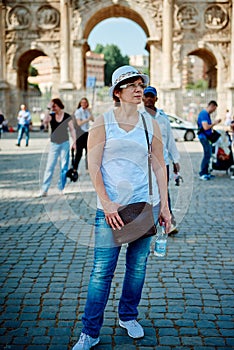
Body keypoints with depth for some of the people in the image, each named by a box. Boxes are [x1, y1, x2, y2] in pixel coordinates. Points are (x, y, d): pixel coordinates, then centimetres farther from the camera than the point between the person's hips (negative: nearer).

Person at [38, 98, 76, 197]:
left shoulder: (67, 116, -1)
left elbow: (72, 129, 1)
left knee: (64, 167, 5)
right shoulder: (51, 115, 1)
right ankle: (44, 190, -3)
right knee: (49, 166, -3)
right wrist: (48, 109, -19)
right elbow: (45, 121, -20)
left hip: (64, 144, 0)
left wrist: (74, 141, -7)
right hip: (54, 144, 0)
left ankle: (61, 188, 16)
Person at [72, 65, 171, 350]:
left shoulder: (151, 124, 7)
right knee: (102, 271, -4)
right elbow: (93, 165, -6)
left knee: (138, 265, 12)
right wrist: (106, 203, -14)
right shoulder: (102, 122, -1)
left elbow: (159, 166, 10)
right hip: (110, 206, -3)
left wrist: (164, 206, 7)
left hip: (145, 204, 3)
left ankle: (128, 316, 33)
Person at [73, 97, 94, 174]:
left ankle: (88, 167, 14)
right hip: (80, 133, -6)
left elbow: (92, 120, 5)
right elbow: (79, 123, -13)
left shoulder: (87, 111, 11)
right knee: (79, 152, -6)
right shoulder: (78, 111, -7)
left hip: (87, 132, 6)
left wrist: (90, 112, -5)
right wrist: (87, 119, -19)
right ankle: (75, 169, 0)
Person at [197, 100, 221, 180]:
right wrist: (214, 123, -10)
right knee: (207, 154, -11)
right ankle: (202, 174, -7)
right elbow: (206, 127, -23)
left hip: (207, 137, 10)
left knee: (208, 155, 12)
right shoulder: (204, 114, -16)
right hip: (204, 137, -10)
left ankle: (205, 172, 19)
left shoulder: (207, 114, 16)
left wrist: (215, 122, 11)